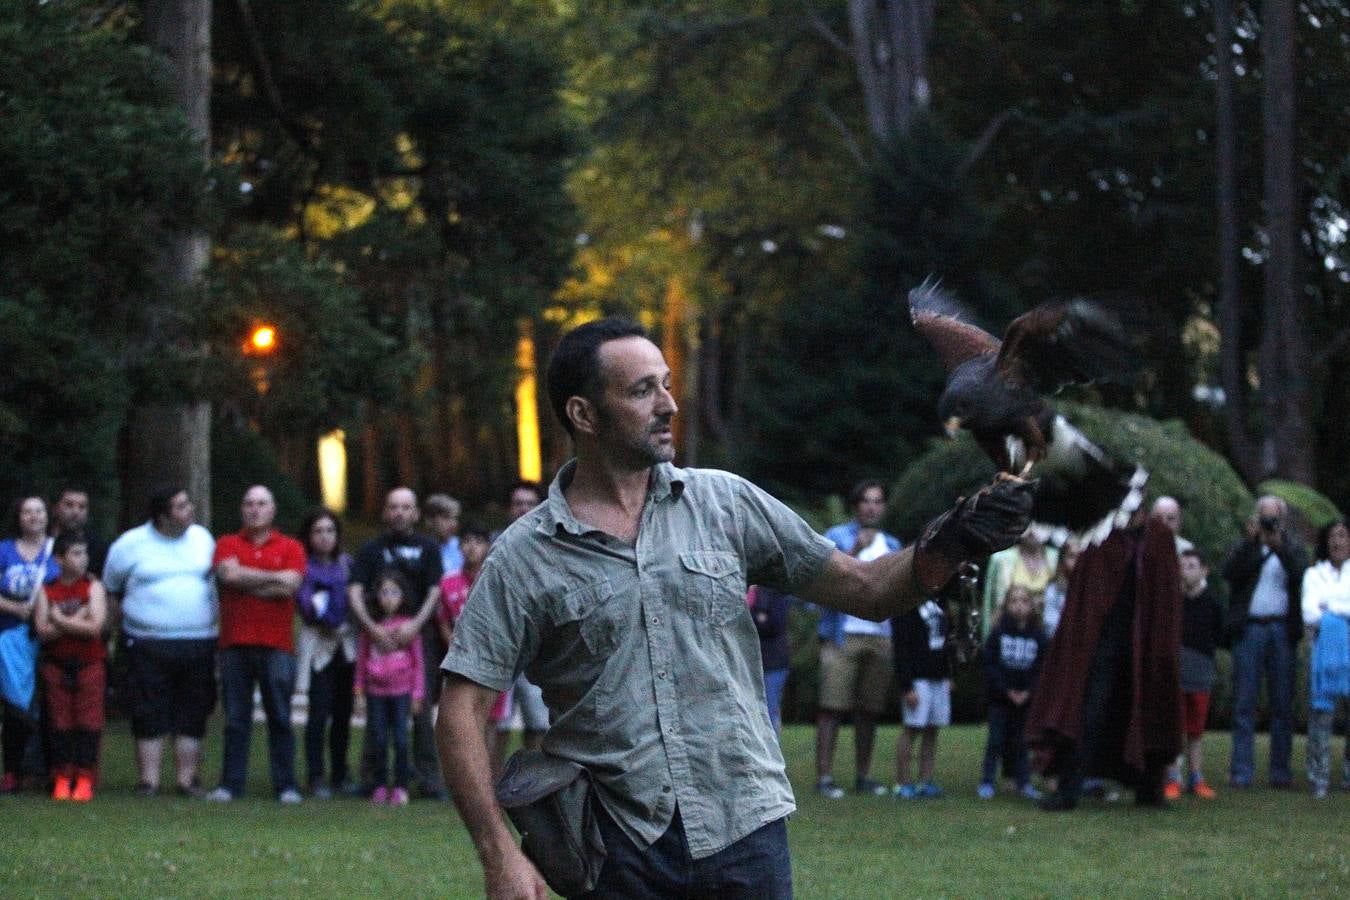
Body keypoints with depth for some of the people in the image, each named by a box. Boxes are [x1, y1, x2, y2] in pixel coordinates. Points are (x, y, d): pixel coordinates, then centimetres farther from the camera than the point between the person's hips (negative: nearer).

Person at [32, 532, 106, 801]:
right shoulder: (47, 591, 4)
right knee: (60, 721, 1)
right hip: (57, 664, 2)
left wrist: (60, 621, -10)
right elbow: (43, 631, -5)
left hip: (89, 662, -2)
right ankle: (62, 777, 5)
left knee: (88, 720, -4)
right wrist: (76, 622, -14)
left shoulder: (93, 588, -1)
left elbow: (95, 627, -13)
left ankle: (85, 779, -1)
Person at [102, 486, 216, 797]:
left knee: (192, 716, 4)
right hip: (149, 646, -3)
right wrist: (123, 621, 5)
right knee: (150, 716, -3)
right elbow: (110, 590, 10)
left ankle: (187, 779, 10)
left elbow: (219, 577, 20)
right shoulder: (131, 544, 0)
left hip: (199, 643, 3)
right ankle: (148, 780, 1)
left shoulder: (202, 538, 9)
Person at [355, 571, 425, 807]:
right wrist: (359, 688, 7)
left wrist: (418, 692, 1)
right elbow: (361, 657, 10)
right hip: (376, 690, 2)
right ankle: (380, 786, 11)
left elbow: (418, 660, 2)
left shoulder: (408, 624, -2)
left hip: (401, 690, -2)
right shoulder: (371, 625, 5)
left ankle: (400, 786, 4)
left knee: (400, 738, -2)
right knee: (378, 739, 4)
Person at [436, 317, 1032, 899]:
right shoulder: (523, 556, -2)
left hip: (745, 829, 2)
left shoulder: (727, 504, 7)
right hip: (618, 846, -2)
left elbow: (865, 590, 10)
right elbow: (462, 712, -4)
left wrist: (948, 545, -9)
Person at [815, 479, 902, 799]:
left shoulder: (892, 544, 20)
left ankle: (863, 775, 13)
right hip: (843, 635, -5)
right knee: (833, 707, -9)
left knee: (869, 710, 5)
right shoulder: (837, 537, 3)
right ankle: (824, 776, -9)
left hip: (880, 637, 5)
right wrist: (854, 551, -17)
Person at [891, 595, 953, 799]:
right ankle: (902, 784, 1)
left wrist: (948, 676, 17)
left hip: (939, 679, 7)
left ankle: (926, 781, 9)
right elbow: (901, 648, -14)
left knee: (932, 731, 6)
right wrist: (907, 687, -18)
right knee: (912, 729, -5)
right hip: (917, 679, -7)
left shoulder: (937, 601, 13)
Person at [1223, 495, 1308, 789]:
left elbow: (1301, 574, -7)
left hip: (1282, 629, 1)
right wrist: (1252, 540, -14)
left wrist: (1278, 545, -17)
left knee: (1282, 704, 1)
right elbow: (1229, 571, -7)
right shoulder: (1245, 548, 12)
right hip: (1249, 629, -1)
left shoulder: (1291, 548, 13)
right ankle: (1241, 772, -2)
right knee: (1244, 702, -3)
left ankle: (1281, 770, 5)